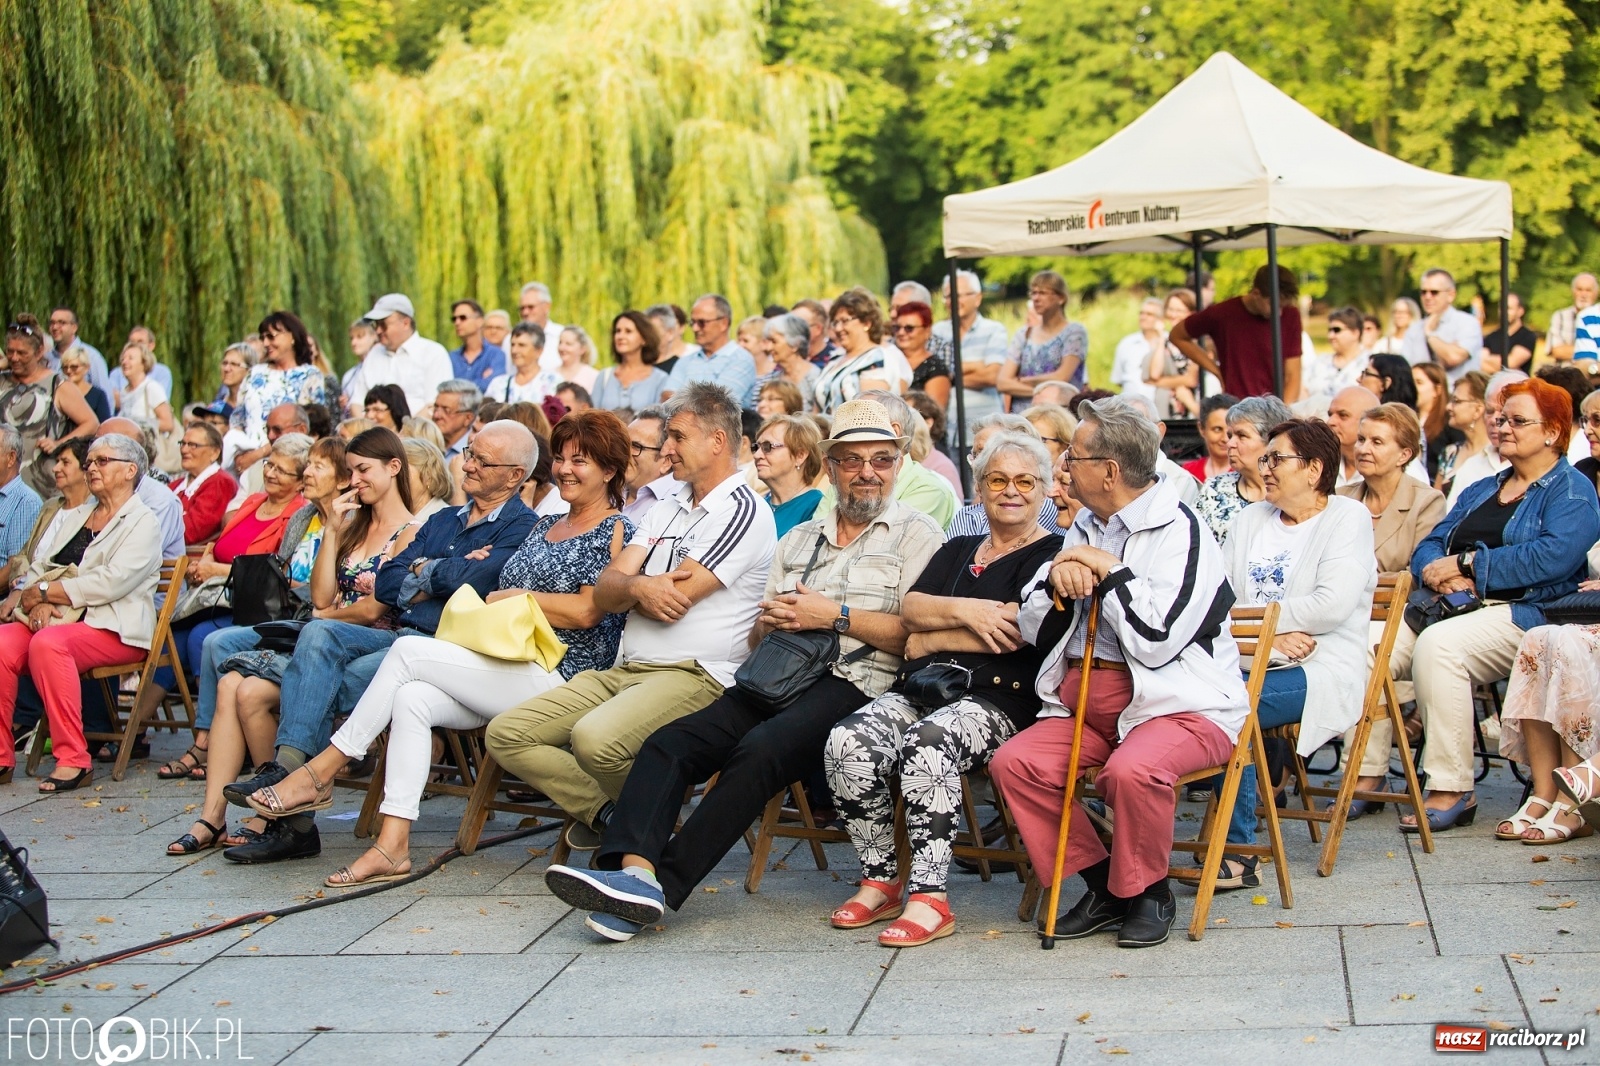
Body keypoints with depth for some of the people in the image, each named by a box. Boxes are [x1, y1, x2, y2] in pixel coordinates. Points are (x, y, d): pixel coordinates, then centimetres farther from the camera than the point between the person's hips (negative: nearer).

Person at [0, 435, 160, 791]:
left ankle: (73, 759, -32)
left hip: (114, 628, -6)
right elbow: (42, 568, 16)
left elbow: (110, 582, -13)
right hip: (59, 619, 6)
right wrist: (41, 601, -7)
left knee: (48, 643, -35)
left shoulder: (142, 523, 0)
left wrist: (44, 591, -11)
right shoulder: (75, 516, 24)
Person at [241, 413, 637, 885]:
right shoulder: (545, 526, 25)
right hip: (503, 669, 8)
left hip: (557, 677, -8)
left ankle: (319, 773, -11)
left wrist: (514, 597, -4)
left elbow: (586, 612, -12)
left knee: (409, 651, -19)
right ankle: (393, 846, -26)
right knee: (411, 699, -21)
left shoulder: (615, 532, 0)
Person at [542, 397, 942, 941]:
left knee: (759, 750, -33)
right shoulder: (799, 538, 28)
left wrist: (836, 615, -7)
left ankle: (663, 886, -33)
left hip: (853, 684, -6)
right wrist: (772, 620, 1)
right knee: (668, 743, -20)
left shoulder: (917, 534, 10)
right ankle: (635, 868, -39)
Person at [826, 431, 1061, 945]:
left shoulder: (1051, 553, 5)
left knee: (926, 742, -37)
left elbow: (1016, 630, -10)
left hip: (999, 699, -6)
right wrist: (966, 611, -9)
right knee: (849, 742, -23)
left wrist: (931, 639, 1)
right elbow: (910, 608, 11)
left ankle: (929, 898, -32)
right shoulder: (957, 550, 26)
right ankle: (881, 880, -10)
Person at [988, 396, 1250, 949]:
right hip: (1085, 705, 7)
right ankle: (1100, 883, 0)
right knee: (1013, 763, -16)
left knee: (1132, 770, -36)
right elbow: (1032, 630, 13)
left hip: (1179, 705, -7)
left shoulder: (1179, 532, -9)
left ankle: (1147, 892, -7)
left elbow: (1157, 639, -21)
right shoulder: (1084, 528, 16)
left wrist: (1107, 569, -15)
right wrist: (1057, 579, -6)